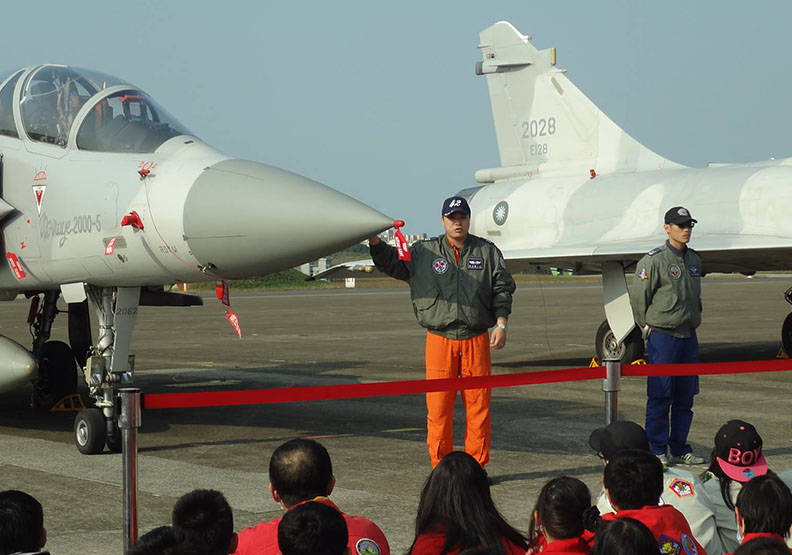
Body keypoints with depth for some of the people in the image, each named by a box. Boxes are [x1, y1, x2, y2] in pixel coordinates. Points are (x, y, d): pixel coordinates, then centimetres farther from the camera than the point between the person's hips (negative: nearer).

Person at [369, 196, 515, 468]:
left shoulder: (487, 252, 9)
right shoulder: (423, 252, 7)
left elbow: (502, 288, 11)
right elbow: (391, 262, 10)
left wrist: (501, 324, 0)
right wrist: (374, 240, -8)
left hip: (477, 340, 1)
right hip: (439, 340, -1)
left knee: (478, 404, 3)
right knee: (438, 406, -2)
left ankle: (477, 465, 13)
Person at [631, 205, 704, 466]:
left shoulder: (694, 260, 11)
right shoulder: (654, 260, -10)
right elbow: (638, 298, -6)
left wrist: (693, 321, 16)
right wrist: (649, 328, -1)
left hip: (689, 336, 6)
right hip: (662, 337, -6)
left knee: (685, 397, 9)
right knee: (660, 397, -2)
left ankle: (680, 449, 17)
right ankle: (658, 450, 5)